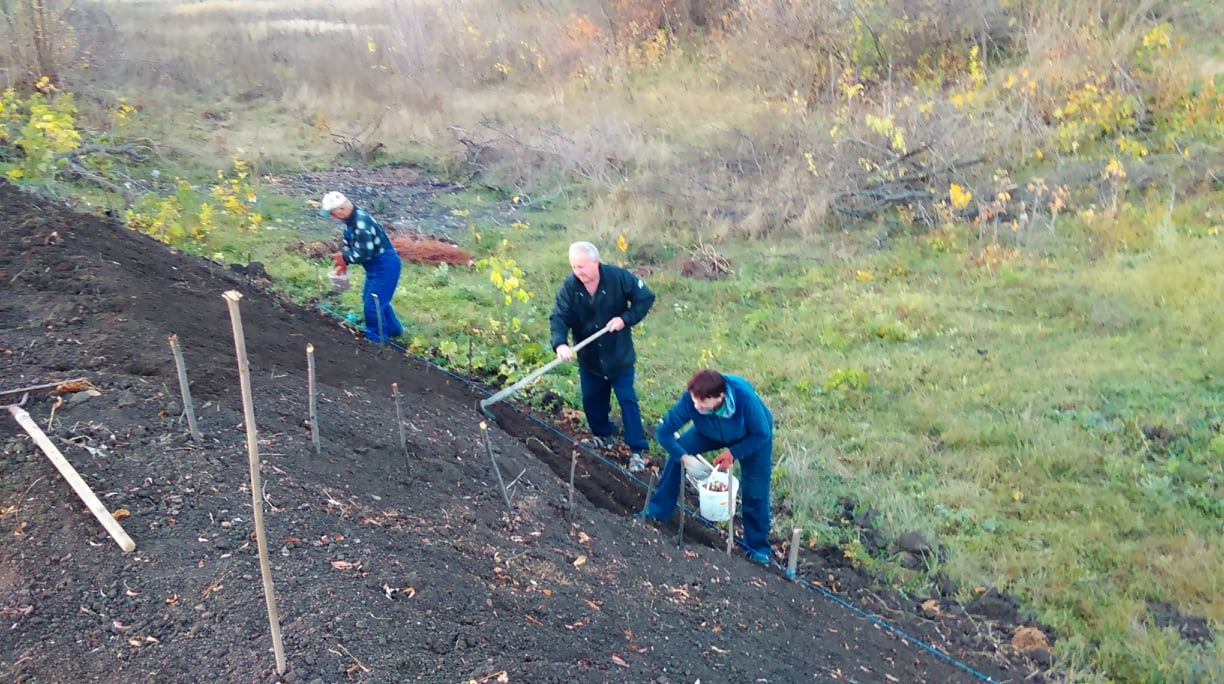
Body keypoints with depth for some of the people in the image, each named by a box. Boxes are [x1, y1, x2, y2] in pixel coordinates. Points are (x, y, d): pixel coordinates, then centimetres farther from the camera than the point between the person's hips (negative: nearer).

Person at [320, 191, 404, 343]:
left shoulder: (361, 222, -28)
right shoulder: (351, 218, 3)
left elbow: (364, 252, -28)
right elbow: (348, 243, 15)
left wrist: (344, 258, -14)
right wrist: (343, 263, 1)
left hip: (385, 266, -11)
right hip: (376, 265, 11)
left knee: (372, 305, -6)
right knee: (371, 298, 24)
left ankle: (376, 340, 9)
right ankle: (393, 330, 38)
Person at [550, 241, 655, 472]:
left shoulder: (619, 277, -20)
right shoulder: (569, 287, -15)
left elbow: (646, 297, -11)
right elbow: (559, 317, -22)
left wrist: (625, 318, -23)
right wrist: (560, 343, -41)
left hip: (619, 355, -3)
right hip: (588, 356, 3)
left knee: (627, 400, -1)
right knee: (591, 399, 15)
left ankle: (637, 450, 5)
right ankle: (603, 436, 39)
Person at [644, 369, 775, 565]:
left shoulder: (744, 396, -43)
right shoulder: (691, 400, -36)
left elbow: (762, 434, -29)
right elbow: (664, 431, -28)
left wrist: (733, 453, -34)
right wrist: (685, 457, -38)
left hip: (752, 437, -3)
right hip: (713, 432, 3)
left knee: (755, 492, -9)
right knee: (677, 452, -12)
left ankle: (758, 546, 12)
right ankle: (658, 511, 4)